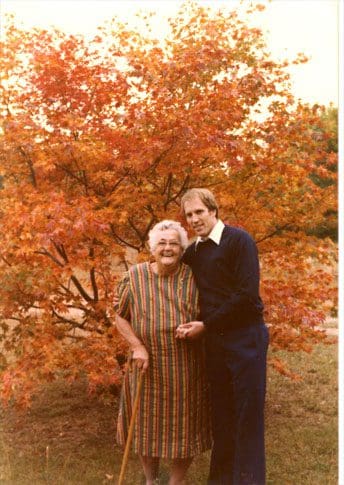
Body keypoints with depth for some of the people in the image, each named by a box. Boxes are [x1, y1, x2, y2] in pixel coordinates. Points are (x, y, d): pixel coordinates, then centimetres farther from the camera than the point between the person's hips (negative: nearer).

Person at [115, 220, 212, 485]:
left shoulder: (193, 277, -6)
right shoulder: (135, 276, -5)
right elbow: (120, 316, 1)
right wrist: (136, 346, -11)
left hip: (186, 369, 0)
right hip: (149, 367, 1)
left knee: (184, 426, 9)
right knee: (147, 424, 14)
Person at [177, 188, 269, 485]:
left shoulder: (239, 240, -8)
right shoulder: (193, 252, 11)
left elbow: (247, 295, -16)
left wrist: (206, 325, -12)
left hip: (245, 337, -6)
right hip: (214, 340, 6)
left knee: (247, 414, -1)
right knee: (221, 414, 12)